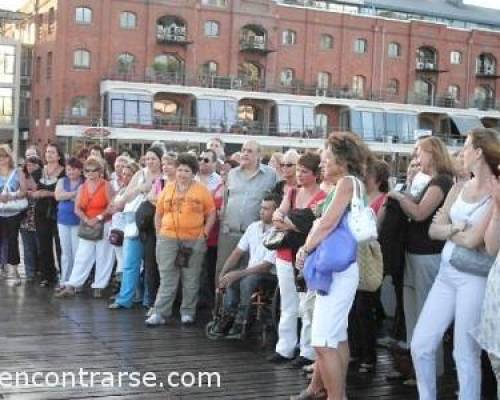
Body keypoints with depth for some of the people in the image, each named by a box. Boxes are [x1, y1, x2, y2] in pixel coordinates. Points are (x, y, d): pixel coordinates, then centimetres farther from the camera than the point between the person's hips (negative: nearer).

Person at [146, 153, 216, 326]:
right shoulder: (167, 189, 8)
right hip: (168, 239, 1)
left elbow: (211, 214, 2)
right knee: (167, 279, 2)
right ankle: (159, 313, 4)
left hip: (194, 240, -1)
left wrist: (204, 234, -6)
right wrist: (159, 235, 6)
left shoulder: (202, 190, 1)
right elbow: (158, 215, 12)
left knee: (191, 280, 6)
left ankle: (188, 312, 18)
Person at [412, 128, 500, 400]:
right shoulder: (459, 188, 11)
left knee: (466, 355, 0)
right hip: (446, 273, 7)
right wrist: (456, 228, -12)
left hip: (475, 277, -7)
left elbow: (473, 240, -18)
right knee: (420, 346, 6)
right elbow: (434, 230, 6)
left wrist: (447, 230, 0)